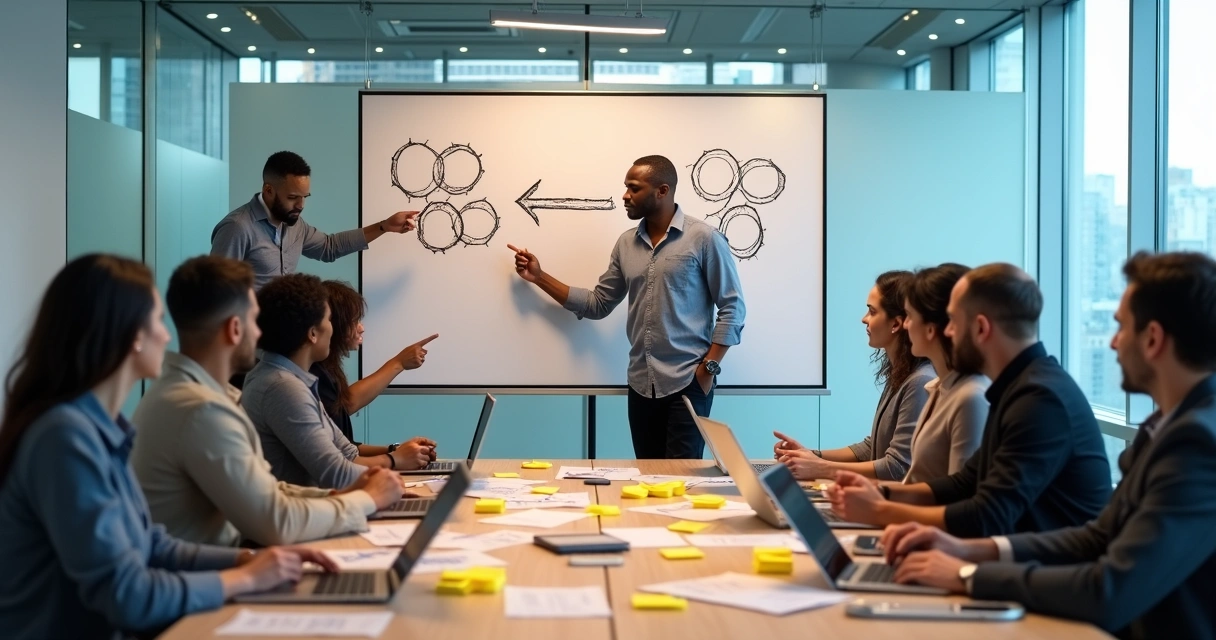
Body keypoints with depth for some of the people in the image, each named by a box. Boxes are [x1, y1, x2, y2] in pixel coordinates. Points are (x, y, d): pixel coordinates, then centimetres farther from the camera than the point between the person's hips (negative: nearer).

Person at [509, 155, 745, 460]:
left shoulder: (704, 239, -6)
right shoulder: (626, 244, 11)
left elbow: (732, 308, -6)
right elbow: (598, 304, 13)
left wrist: (709, 367, -12)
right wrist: (539, 277, 10)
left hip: (687, 384, -5)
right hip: (641, 385, 6)